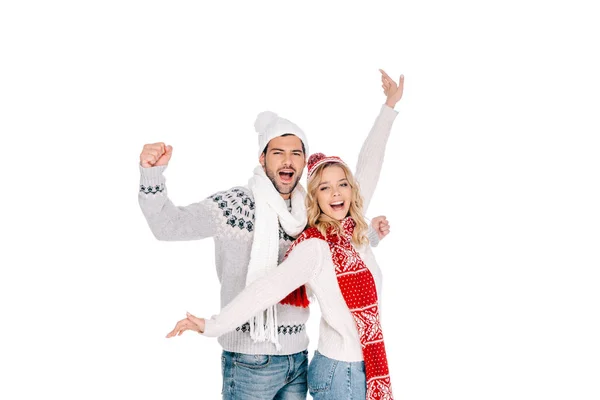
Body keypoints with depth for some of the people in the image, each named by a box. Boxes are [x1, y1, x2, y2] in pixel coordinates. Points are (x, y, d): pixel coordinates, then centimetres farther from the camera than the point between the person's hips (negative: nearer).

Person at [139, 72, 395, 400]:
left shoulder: (309, 213, 8)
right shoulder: (235, 203, -8)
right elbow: (168, 225, -12)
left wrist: (370, 235, 9)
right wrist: (152, 174, -26)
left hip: (297, 357, 6)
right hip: (250, 360, -5)